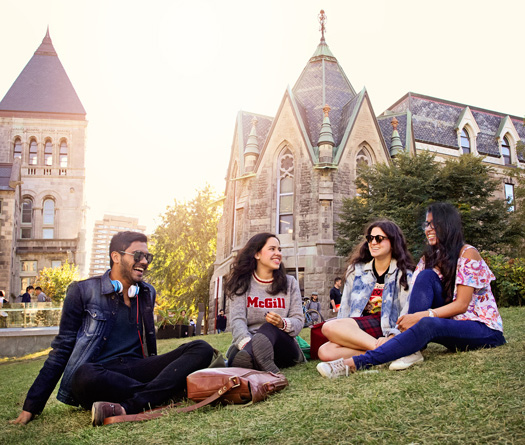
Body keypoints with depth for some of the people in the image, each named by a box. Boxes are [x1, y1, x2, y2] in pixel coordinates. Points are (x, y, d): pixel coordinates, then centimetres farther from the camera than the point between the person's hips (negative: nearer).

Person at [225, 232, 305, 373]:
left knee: (270, 328, -36)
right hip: (249, 341, 1)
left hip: (283, 347, 0)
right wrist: (247, 343, -29)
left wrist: (282, 324, -19)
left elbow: (298, 321, 7)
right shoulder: (242, 284, 9)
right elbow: (237, 319, -6)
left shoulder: (290, 283, 15)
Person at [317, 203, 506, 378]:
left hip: (484, 329, -5)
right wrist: (409, 319, -22)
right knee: (426, 276, -18)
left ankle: (355, 363, -42)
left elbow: (461, 305, -16)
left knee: (427, 324, -37)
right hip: (451, 323, 6)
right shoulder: (431, 257, 11)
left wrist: (419, 316, -26)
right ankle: (412, 349, -27)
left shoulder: (467, 254, -9)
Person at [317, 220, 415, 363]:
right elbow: (345, 306, 16)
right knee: (325, 352, -28)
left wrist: (391, 337, -23)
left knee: (329, 327, -29)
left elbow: (407, 313, -6)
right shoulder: (356, 270, 20)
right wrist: (342, 334, 2)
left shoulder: (404, 275, 7)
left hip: (385, 329, -5)